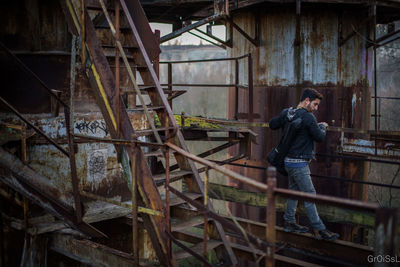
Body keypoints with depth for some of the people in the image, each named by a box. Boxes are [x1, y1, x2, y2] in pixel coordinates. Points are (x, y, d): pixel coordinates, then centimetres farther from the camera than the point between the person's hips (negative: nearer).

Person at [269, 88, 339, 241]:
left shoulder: (286, 113, 5)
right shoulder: (308, 117, -17)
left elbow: (272, 124, 17)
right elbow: (319, 137, -12)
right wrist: (322, 126, 7)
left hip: (289, 160, 9)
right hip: (299, 163, -9)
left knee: (294, 191, 19)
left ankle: (289, 222, 29)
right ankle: (319, 230, 4)